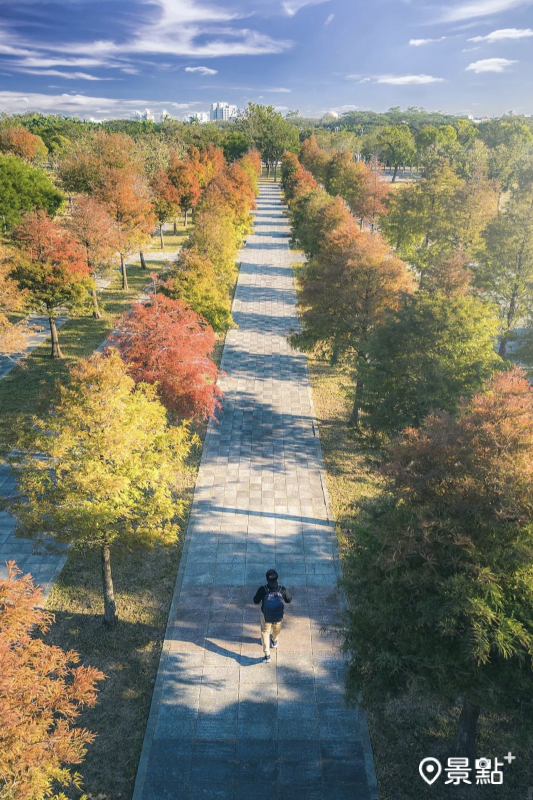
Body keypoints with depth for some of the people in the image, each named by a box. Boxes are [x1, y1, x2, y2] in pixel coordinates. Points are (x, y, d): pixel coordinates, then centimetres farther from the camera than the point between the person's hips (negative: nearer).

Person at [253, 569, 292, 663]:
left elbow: (256, 601, -16)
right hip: (279, 616, 2)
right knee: (277, 628, 34)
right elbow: (289, 600, -11)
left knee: (265, 632, 25)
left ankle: (267, 655, 23)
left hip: (266, 616, -1)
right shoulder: (282, 590, -30)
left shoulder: (262, 590, -33)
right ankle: (274, 641, 61)